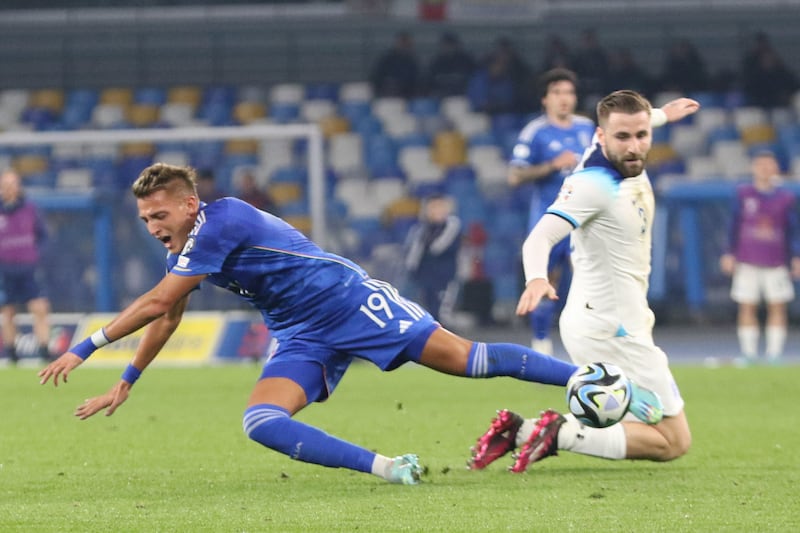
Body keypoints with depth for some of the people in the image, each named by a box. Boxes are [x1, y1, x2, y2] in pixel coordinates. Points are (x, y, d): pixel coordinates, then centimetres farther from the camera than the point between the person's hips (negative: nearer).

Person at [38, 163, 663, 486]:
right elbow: (167, 317, 25)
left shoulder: (221, 221, -21)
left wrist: (83, 349, -17)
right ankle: (384, 467, -26)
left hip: (349, 301, -8)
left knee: (463, 358, -12)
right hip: (302, 339, 8)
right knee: (261, 422, -17)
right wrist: (125, 383, 26)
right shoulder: (183, 246, 8)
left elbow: (156, 304, -22)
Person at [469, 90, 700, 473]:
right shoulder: (593, 183, -23)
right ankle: (563, 434, -15)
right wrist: (536, 278, -55)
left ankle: (520, 431, 6)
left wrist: (661, 114, 44)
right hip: (613, 331, -9)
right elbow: (540, 237, -36)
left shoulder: (632, 169, 2)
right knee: (674, 442, -6)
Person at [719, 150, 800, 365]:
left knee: (777, 307, -2)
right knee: (747, 307, 0)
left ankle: (774, 352, 3)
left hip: (776, 262, 0)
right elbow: (735, 225, 7)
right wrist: (730, 254, 3)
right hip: (747, 261, 0)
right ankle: (748, 353, 6)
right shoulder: (743, 194, 4)